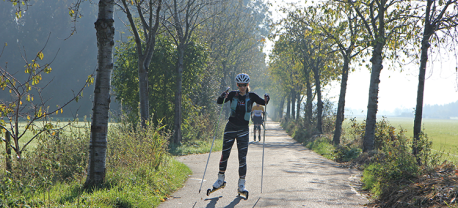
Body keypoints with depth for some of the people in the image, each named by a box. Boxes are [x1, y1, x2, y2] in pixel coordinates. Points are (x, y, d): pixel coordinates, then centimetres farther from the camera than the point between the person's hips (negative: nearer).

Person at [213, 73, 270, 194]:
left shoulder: (251, 96, -1)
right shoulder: (233, 94, -2)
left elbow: (263, 102, -3)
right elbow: (219, 102, -6)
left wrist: (266, 100, -26)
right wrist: (223, 97, -28)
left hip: (243, 130, 0)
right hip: (231, 127, 1)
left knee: (242, 157, -5)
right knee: (225, 154, 4)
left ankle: (241, 184, 2)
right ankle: (220, 179, 21)